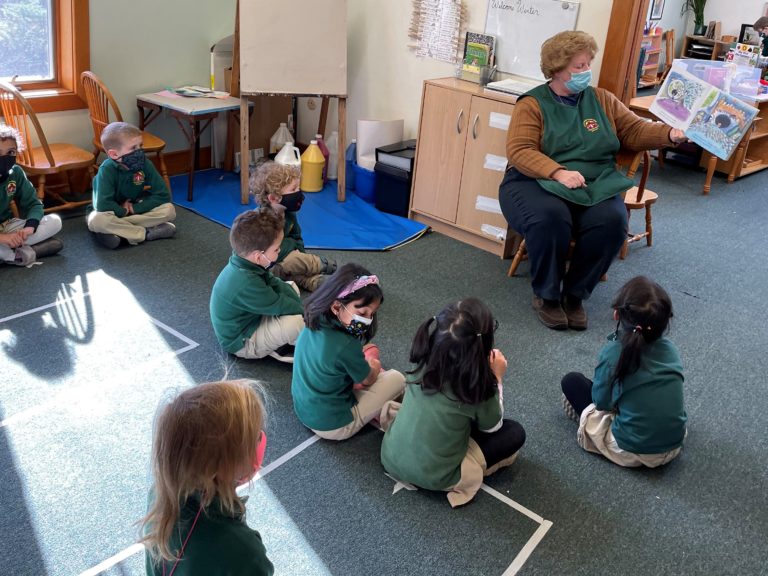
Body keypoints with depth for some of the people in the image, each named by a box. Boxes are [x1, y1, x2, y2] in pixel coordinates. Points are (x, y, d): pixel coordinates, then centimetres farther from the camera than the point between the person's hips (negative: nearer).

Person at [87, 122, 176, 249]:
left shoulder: (145, 165, -15)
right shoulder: (106, 170, -24)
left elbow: (163, 195, -16)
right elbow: (103, 204, -33)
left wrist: (134, 208, -20)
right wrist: (124, 211, -20)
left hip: (138, 210, 3)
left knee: (169, 210, -20)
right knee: (96, 220, -38)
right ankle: (147, 233, -27)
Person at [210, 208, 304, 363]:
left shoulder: (245, 262, -11)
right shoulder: (245, 284, -38)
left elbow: (275, 284, -1)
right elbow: (279, 306, -26)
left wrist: (297, 303, -14)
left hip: (249, 318, 10)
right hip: (242, 342, -9)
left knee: (291, 287, 13)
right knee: (302, 320, -27)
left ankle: (283, 337, 6)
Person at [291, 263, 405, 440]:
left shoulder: (313, 325, -10)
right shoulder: (346, 346, -33)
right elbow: (368, 380, -9)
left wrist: (368, 365, 1)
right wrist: (374, 366, 11)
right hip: (333, 426, -7)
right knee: (397, 378, 2)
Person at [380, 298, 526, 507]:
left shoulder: (424, 363, -13)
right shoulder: (477, 387, -24)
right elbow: (492, 426, -3)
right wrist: (496, 378, 2)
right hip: (432, 477, -5)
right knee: (515, 433, 6)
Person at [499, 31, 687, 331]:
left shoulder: (602, 99, 15)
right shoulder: (532, 104, 1)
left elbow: (635, 131, 12)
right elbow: (519, 151, -10)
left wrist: (670, 133, -7)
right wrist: (558, 173, -24)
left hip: (594, 187, 4)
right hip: (538, 182, -3)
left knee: (612, 220, -28)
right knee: (550, 218, -37)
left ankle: (575, 295, -10)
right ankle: (546, 295, -14)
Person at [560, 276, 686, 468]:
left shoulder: (613, 352, -18)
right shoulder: (670, 350, -6)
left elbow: (602, 402, -6)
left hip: (630, 452, -5)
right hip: (674, 447, 5)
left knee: (571, 381, 5)